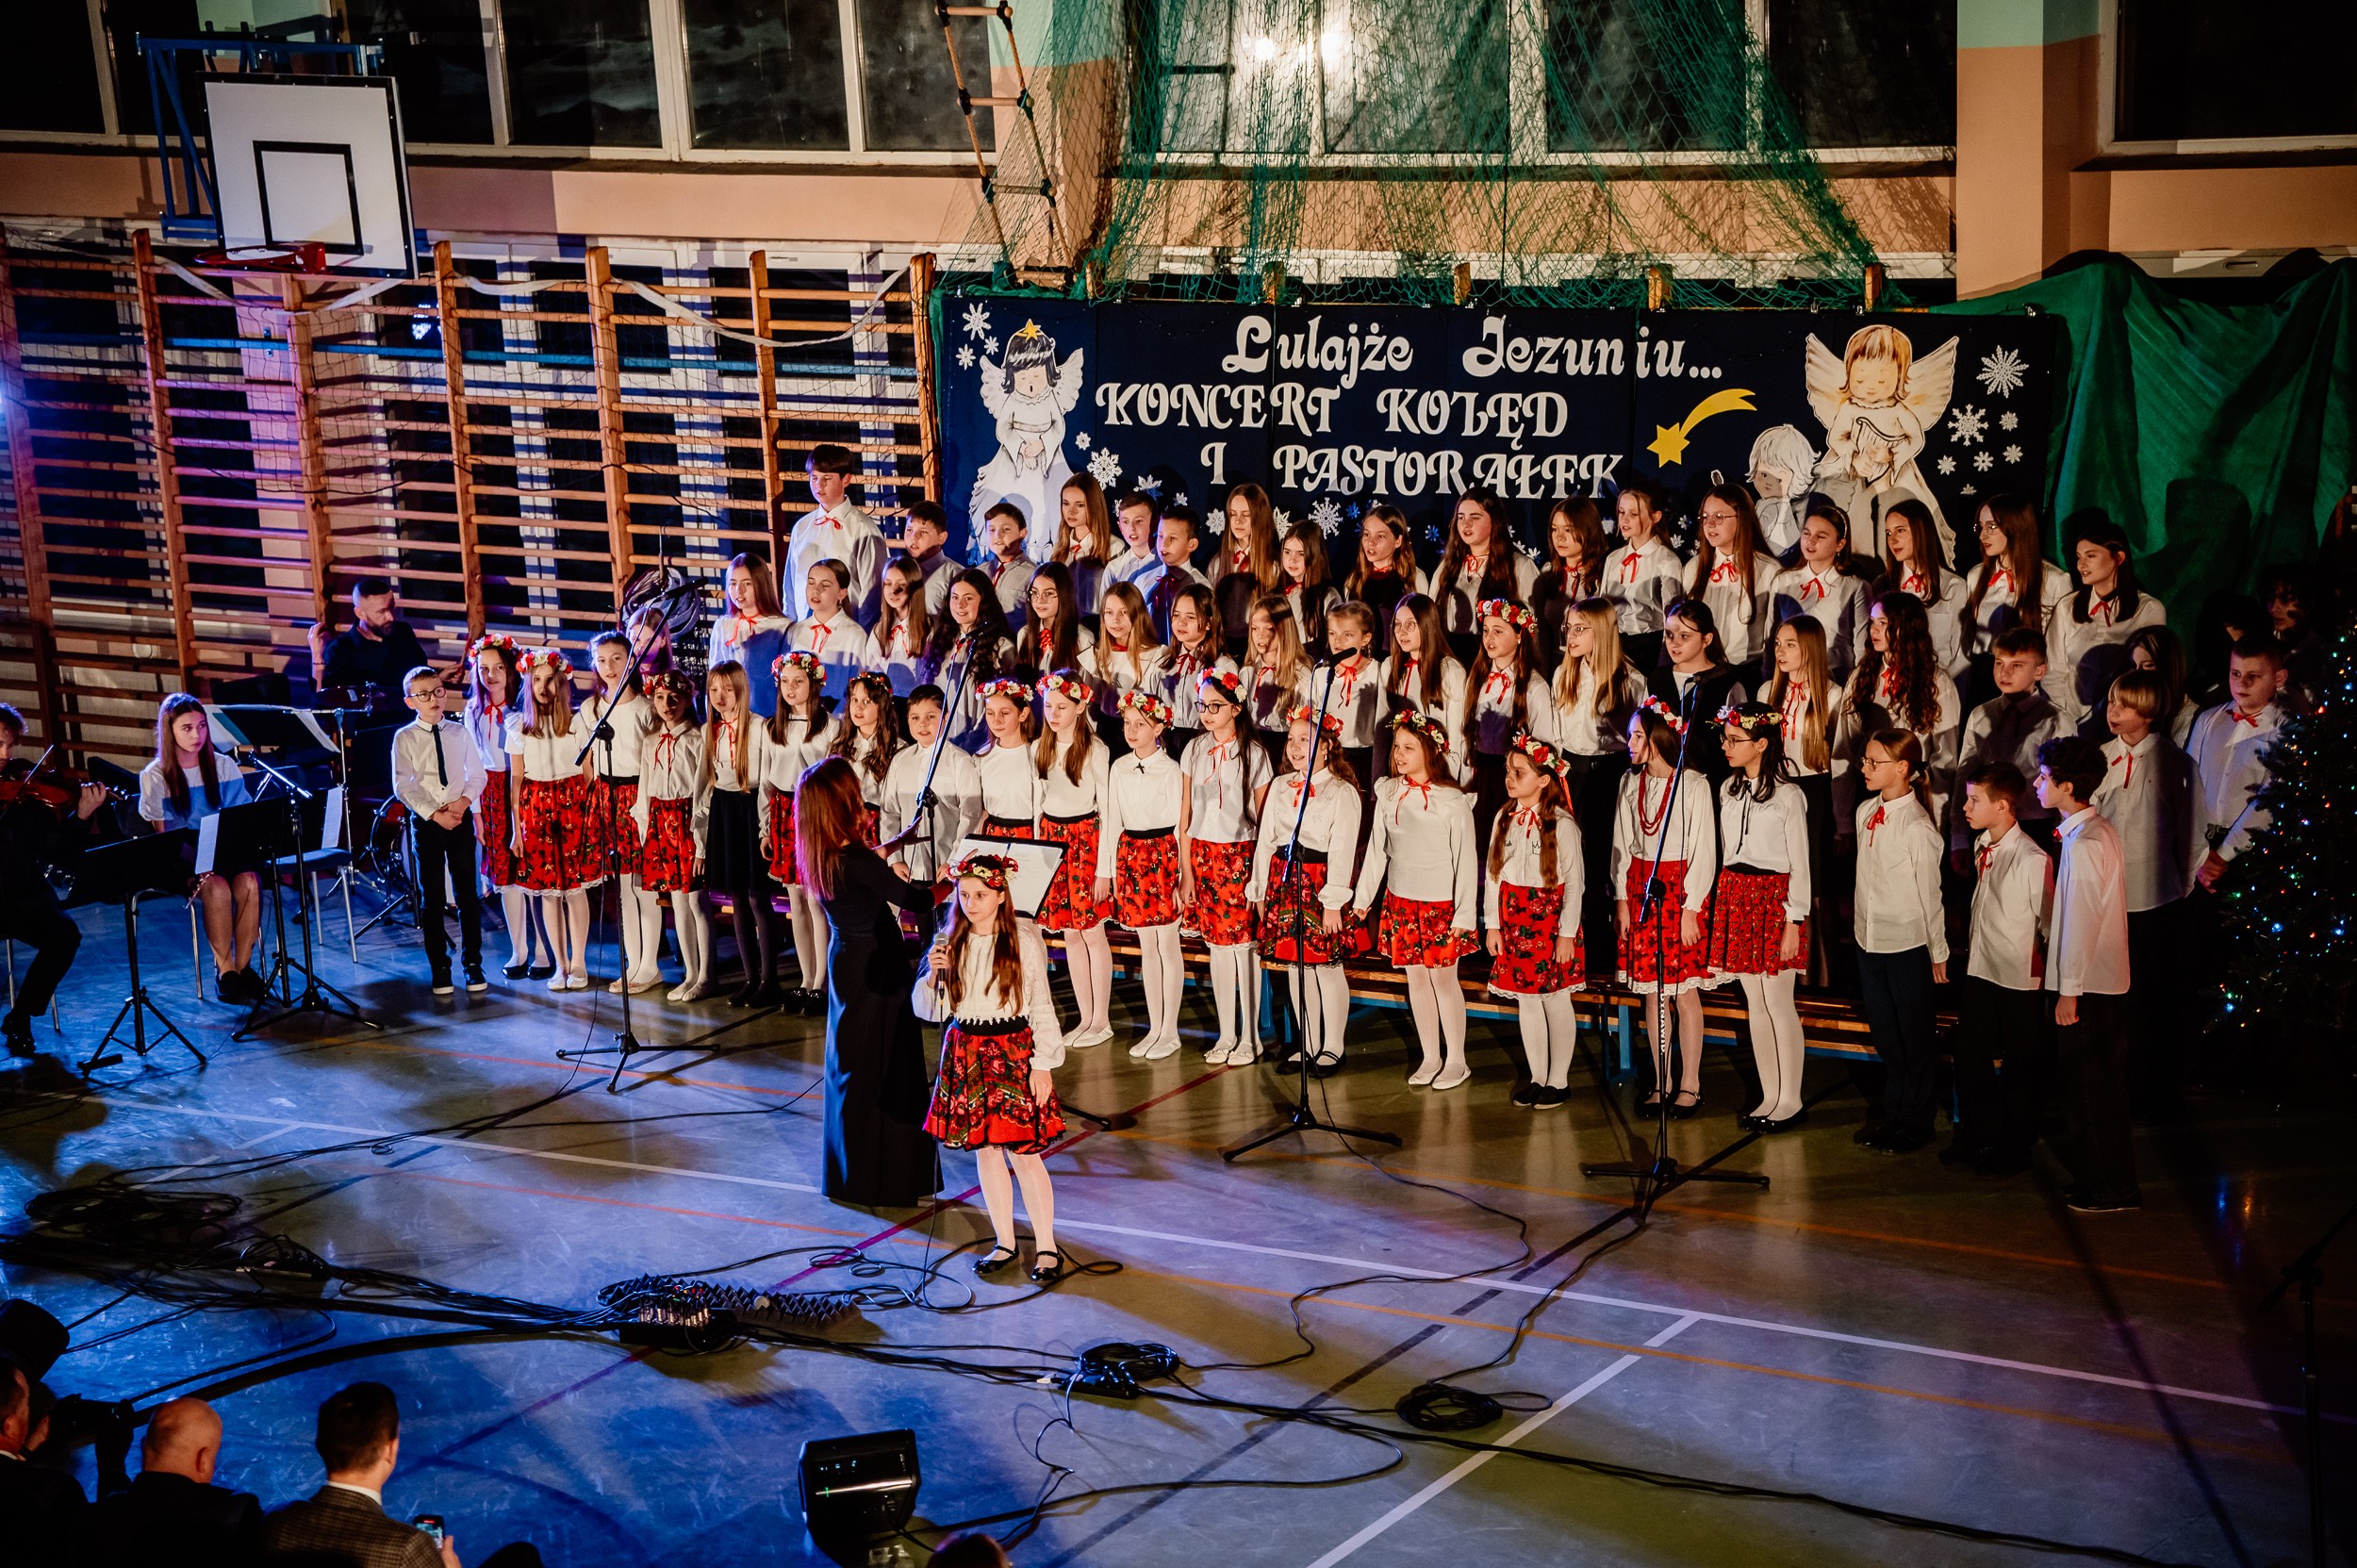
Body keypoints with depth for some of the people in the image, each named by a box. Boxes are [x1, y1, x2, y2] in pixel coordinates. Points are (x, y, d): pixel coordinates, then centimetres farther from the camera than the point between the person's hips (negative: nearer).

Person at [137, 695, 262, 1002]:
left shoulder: (224, 767, 8)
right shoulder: (155, 776, -1)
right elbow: (163, 836, -3)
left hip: (225, 850, 3)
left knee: (248, 881, -31)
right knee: (217, 887, -35)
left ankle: (244, 966, -19)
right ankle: (224, 969, -20)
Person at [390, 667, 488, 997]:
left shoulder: (459, 733, 6)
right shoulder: (404, 738, -1)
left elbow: (477, 774, 7)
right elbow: (403, 786, -7)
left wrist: (464, 800, -11)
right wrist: (435, 814, -15)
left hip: (461, 818, 2)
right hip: (425, 821, -1)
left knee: (467, 894, 3)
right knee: (431, 897, 4)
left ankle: (473, 964, 12)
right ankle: (439, 968, 12)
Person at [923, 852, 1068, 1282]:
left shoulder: (1023, 942, -8)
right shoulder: (951, 943, 3)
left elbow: (1041, 1005, -4)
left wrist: (1043, 1064, -7)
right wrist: (934, 974, -12)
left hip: (1012, 1051, -4)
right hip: (965, 1051, 4)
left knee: (1023, 1153, -4)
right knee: (984, 1150, 10)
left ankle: (1046, 1247, 8)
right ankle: (1004, 1242, 23)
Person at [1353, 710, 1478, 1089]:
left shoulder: (1453, 802, -13)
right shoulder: (1389, 794, -1)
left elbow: (1465, 860, -10)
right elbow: (1376, 849, 9)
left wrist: (1464, 915, -11)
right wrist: (1363, 897, 11)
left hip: (1440, 905, -4)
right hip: (1400, 901, 4)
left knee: (1443, 978, 1)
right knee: (1416, 978, 11)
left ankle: (1456, 1061, 14)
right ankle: (1430, 1057, 22)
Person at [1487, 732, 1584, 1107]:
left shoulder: (1561, 824, -10)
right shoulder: (1504, 820, 5)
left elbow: (1574, 882, -9)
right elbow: (1493, 874, 9)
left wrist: (1567, 933, -12)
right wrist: (1493, 925, 5)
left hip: (1550, 921, -5)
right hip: (1514, 920, 5)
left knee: (1556, 1001, 3)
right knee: (1525, 1000, 11)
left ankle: (1559, 1081, 14)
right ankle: (1537, 1078, 22)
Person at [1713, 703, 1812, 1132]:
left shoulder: (1788, 795, -9)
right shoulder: (1729, 790, 9)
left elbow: (1800, 865, -8)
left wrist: (1794, 921, -11)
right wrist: (1723, 901, 10)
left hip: (1773, 896, -6)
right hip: (1734, 895, 6)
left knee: (1778, 1003, -3)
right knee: (1754, 1004, 9)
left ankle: (1790, 1100, 6)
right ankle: (1769, 1098, 16)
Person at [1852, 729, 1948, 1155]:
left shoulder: (1917, 827, -18)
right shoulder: (1866, 812, 3)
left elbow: (1929, 894, -12)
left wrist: (1938, 952, -6)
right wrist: (1864, 927, 13)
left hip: (1908, 943, -7)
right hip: (1870, 939, 7)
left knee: (1915, 1033, 6)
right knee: (1883, 1030, 17)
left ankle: (1916, 1122, 17)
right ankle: (1892, 1110, 30)